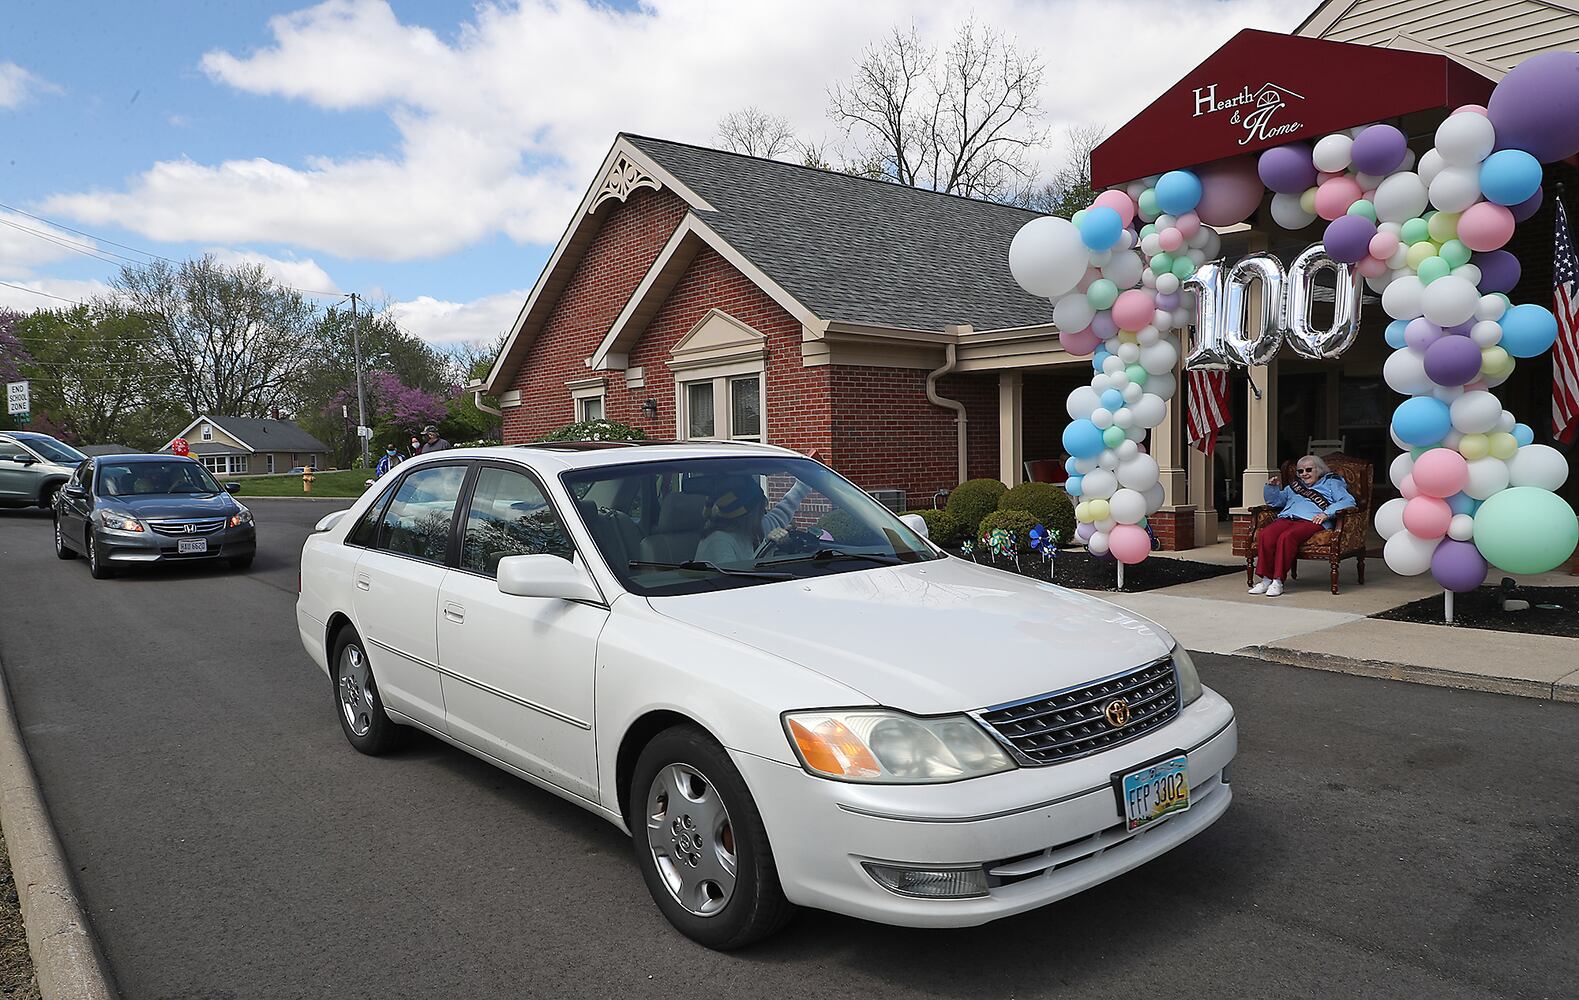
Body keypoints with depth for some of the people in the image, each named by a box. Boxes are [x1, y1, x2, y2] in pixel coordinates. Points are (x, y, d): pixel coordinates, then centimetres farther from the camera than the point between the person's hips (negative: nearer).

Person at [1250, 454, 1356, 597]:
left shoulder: (1331, 483, 21)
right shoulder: (1294, 486, 36)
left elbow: (1348, 501, 5)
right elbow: (1275, 501, 37)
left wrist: (1327, 513, -11)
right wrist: (1272, 487, 16)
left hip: (1311, 521, -5)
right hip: (1286, 518, 5)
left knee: (1286, 537, -37)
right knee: (1264, 535, -29)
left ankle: (1278, 580, -35)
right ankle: (1266, 578, -29)